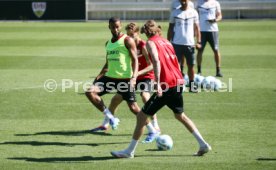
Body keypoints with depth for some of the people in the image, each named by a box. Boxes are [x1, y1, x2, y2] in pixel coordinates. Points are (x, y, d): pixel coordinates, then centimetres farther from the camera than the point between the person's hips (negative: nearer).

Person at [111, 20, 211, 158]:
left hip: (166, 85, -8)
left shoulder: (151, 42, -4)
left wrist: (158, 84, -27)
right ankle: (203, 144, 21)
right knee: (180, 115, 26)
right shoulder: (166, 41, 18)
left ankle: (129, 151, 3)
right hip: (178, 82, 8)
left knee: (142, 116, 0)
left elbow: (156, 61, -20)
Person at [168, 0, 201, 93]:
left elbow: (197, 28, 8)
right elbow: (171, 28, 9)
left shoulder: (193, 12, 4)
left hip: (190, 43, 1)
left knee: (191, 65, 4)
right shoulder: (175, 13, 3)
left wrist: (198, 41, 1)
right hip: (177, 43, -1)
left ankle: (191, 85, 14)